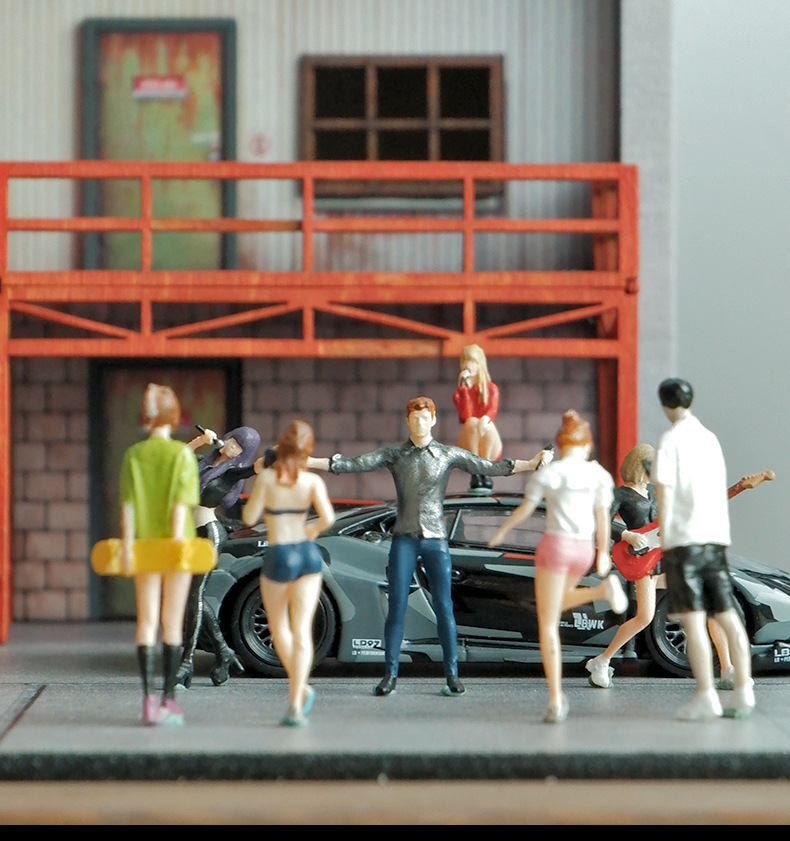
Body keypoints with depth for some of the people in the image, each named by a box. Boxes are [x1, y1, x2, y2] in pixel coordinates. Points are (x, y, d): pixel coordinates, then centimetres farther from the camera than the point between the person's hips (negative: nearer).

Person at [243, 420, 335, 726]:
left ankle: (301, 688, 17)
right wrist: (315, 529, 7)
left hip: (278, 556, -2)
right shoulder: (313, 481, -4)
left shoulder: (267, 477, -8)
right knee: (302, 630, 0)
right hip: (307, 553, 2)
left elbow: (249, 517, -5)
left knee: (278, 625, 20)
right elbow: (328, 517, -14)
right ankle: (296, 705, -7)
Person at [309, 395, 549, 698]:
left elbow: (488, 467, 3)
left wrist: (532, 463, -4)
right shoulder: (393, 455, 6)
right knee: (396, 607, -3)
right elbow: (354, 464, 0)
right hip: (404, 538, 0)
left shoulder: (449, 455, 6)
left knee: (444, 607, -1)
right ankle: (390, 673, 3)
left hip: (436, 539, 0)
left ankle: (452, 675, 6)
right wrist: (306, 461, -9)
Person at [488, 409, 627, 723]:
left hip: (555, 545, -4)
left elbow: (525, 508, -4)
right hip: (583, 548, 4)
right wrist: (603, 553, 10)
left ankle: (556, 698, -10)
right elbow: (602, 515, 2)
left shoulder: (548, 473, -4)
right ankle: (603, 589, 5)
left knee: (547, 625, -1)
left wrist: (502, 531, 11)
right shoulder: (598, 474, 5)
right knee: (554, 605, 31)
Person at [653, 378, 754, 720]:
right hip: (716, 537, 6)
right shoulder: (710, 438, 15)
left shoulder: (670, 441, -4)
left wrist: (663, 538, -3)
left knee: (693, 618, -6)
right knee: (728, 615, 8)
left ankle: (706, 695, -11)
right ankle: (743, 690, 4)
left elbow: (664, 492, -8)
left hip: (683, 538, -6)